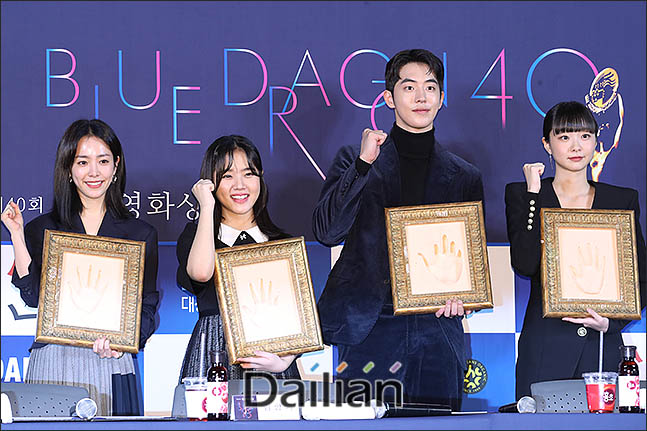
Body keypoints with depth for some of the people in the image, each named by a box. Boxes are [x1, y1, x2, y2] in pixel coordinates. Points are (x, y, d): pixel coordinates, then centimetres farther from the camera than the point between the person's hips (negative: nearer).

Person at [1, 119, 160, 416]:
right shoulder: (41, 229, 9)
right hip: (52, 365, 0)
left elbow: (147, 306, 6)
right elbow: (33, 295, -1)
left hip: (112, 366, 0)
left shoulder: (142, 234, 8)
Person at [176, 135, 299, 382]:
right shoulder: (194, 235, 9)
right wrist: (207, 207, -4)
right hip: (212, 360, -1)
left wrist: (283, 361, -10)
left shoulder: (283, 243, 14)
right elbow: (201, 272, -15)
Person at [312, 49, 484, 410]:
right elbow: (327, 232, -5)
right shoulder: (355, 160, 8)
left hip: (437, 324, 2)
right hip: (371, 325, -2)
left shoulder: (465, 177, 14)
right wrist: (363, 163, -12)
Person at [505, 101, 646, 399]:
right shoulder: (522, 195, 5)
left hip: (603, 345, 2)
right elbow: (524, 265, -11)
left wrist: (610, 322, -6)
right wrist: (534, 195, -10)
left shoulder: (622, 199, 10)